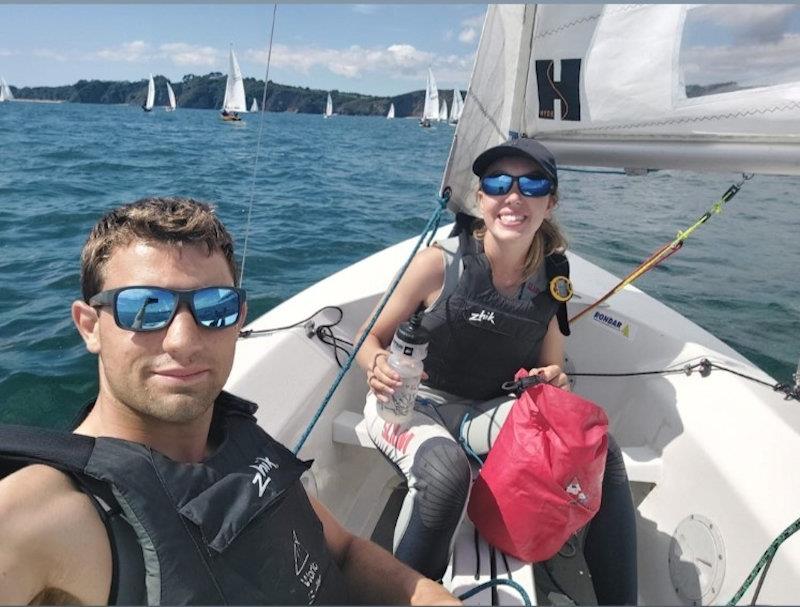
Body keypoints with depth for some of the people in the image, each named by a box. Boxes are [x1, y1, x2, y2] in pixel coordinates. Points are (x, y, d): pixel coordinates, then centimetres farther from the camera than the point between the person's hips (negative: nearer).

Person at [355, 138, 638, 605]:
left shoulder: (551, 278, -4)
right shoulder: (441, 262, -16)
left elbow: (552, 370, 9)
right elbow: (369, 341, -5)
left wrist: (556, 381, -15)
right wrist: (377, 367, -28)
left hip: (487, 412, 4)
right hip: (410, 403, -3)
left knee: (600, 449, -19)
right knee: (446, 471, -37)